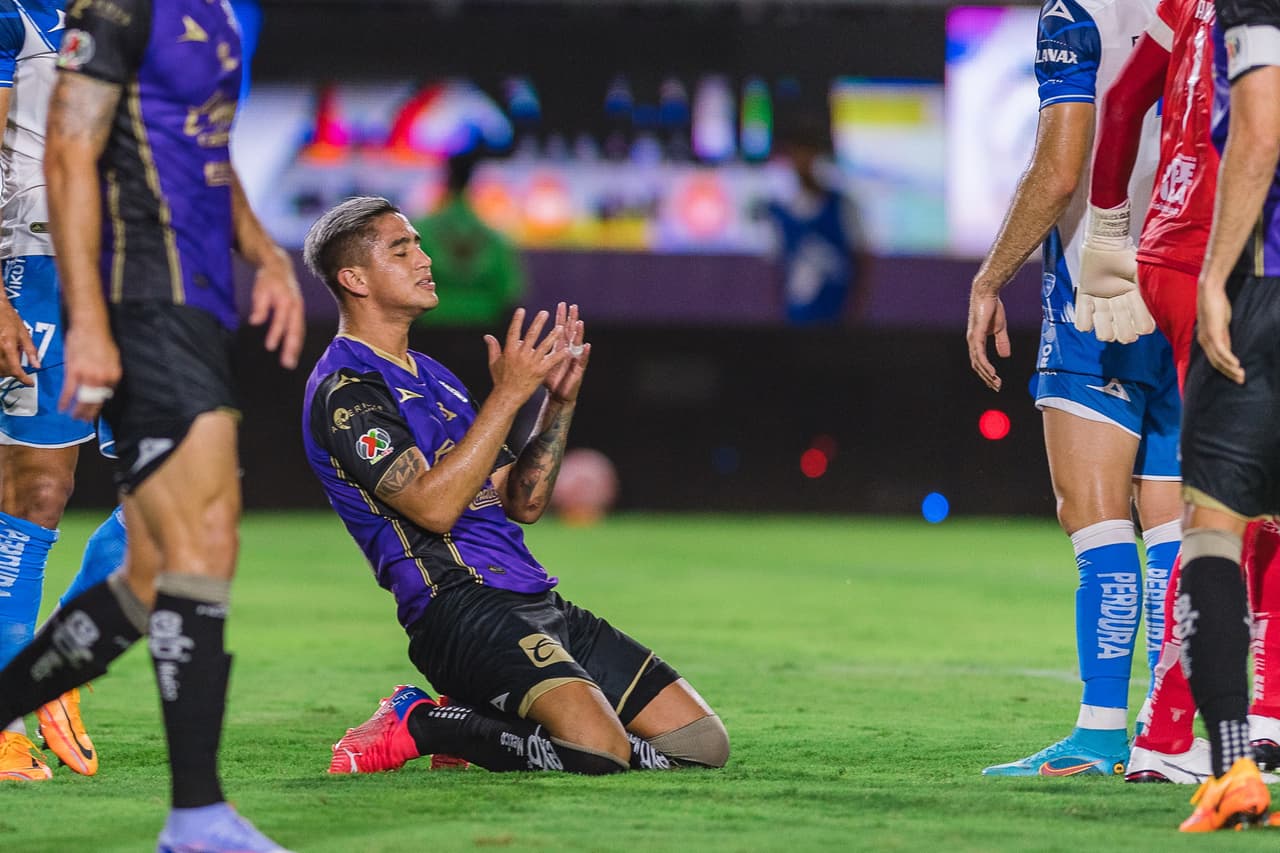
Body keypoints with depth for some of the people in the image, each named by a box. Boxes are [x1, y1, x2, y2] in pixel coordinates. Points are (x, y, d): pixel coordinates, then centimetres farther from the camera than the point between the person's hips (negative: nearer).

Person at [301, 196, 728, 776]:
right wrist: (507, 394, -16)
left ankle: (475, 724, 8)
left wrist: (559, 401, 10)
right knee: (599, 750, -30)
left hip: (538, 608, 9)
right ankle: (419, 724, -8)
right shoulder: (344, 390, -5)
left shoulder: (432, 377, 24)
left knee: (702, 742, -1)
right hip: (459, 612, -9)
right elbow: (434, 505, -18)